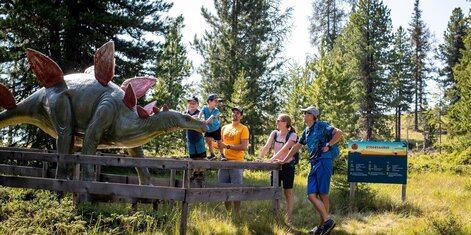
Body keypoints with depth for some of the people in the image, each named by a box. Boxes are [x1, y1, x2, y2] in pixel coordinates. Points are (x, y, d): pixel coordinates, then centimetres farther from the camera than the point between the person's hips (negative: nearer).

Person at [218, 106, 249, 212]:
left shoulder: (243, 129, -1)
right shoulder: (224, 128, 17)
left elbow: (244, 147, -10)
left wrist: (227, 146, -13)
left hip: (236, 162, -5)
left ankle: (236, 213, 5)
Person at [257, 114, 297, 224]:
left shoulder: (292, 135, -10)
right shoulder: (275, 133, 4)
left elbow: (284, 149, -22)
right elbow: (266, 147, -6)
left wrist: (271, 160, -30)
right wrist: (259, 158, -22)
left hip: (287, 165, -5)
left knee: (288, 192, 0)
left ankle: (288, 219, 2)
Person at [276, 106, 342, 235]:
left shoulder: (321, 126, -3)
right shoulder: (306, 132, 20)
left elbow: (339, 133, -12)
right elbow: (296, 146, 27)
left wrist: (328, 145, -10)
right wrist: (285, 160, 28)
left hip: (323, 162, -8)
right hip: (314, 165, 8)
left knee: (323, 195, -8)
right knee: (311, 195, 0)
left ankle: (326, 222, -4)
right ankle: (325, 222, 3)